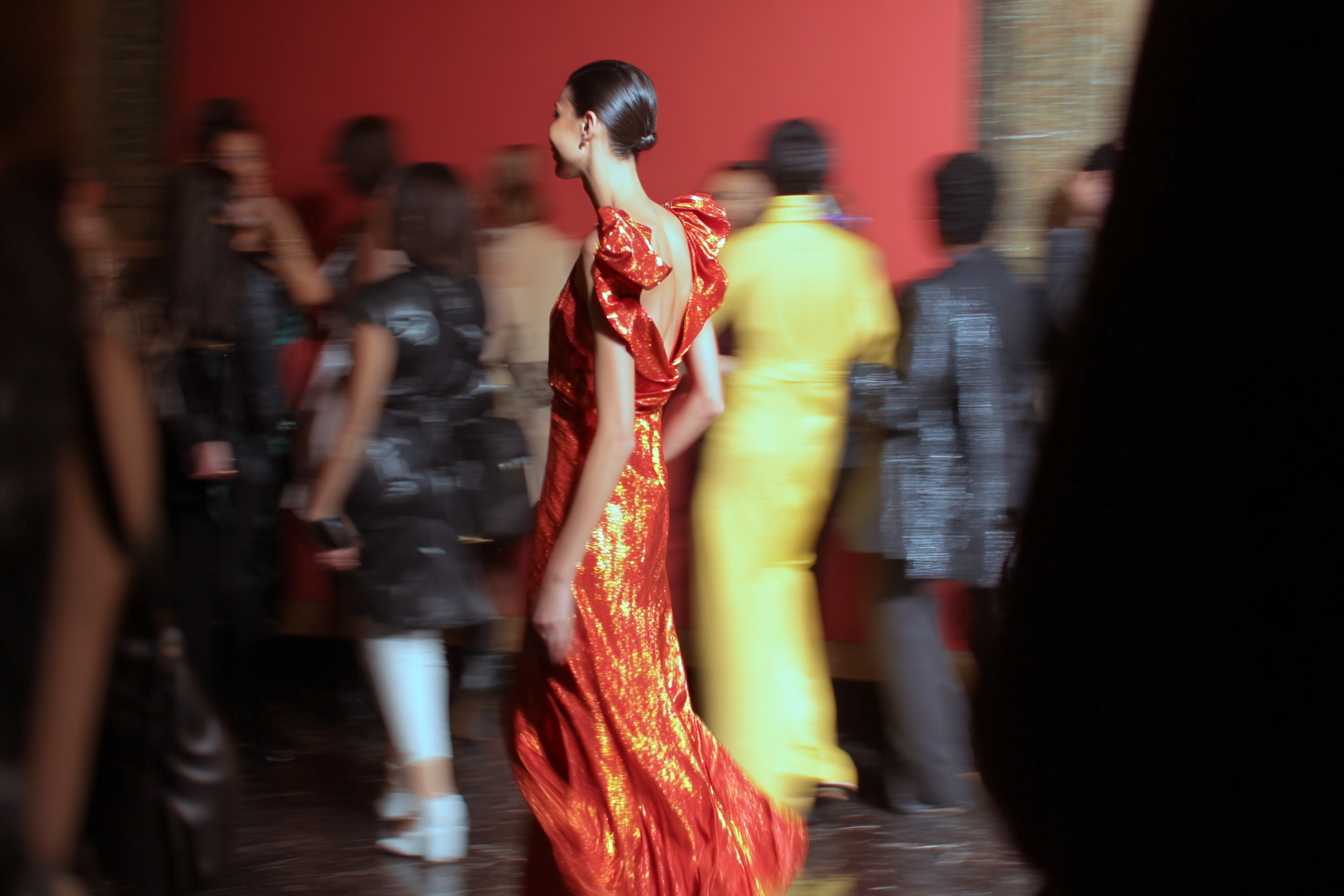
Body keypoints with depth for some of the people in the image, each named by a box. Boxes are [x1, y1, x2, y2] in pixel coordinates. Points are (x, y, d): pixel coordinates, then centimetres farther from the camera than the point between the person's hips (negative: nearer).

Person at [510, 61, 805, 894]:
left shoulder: (612, 248, -19)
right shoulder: (676, 234, 6)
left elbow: (613, 430, -21)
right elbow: (707, 397, 11)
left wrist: (558, 575, -18)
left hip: (595, 511, -9)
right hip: (645, 502, 9)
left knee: (604, 735, 3)